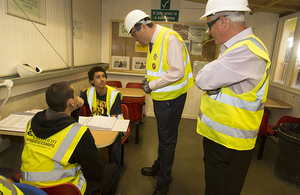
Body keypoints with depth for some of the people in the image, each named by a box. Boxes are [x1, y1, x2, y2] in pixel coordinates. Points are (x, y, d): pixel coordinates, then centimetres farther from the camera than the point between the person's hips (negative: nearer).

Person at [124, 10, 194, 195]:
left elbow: (176, 72, -27)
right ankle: (159, 167, 45)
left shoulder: (170, 38, -20)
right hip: (161, 97, 9)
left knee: (168, 140, 5)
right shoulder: (154, 41, 10)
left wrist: (152, 85, -19)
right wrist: (150, 79, 4)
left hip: (171, 98, -9)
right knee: (163, 136, 24)